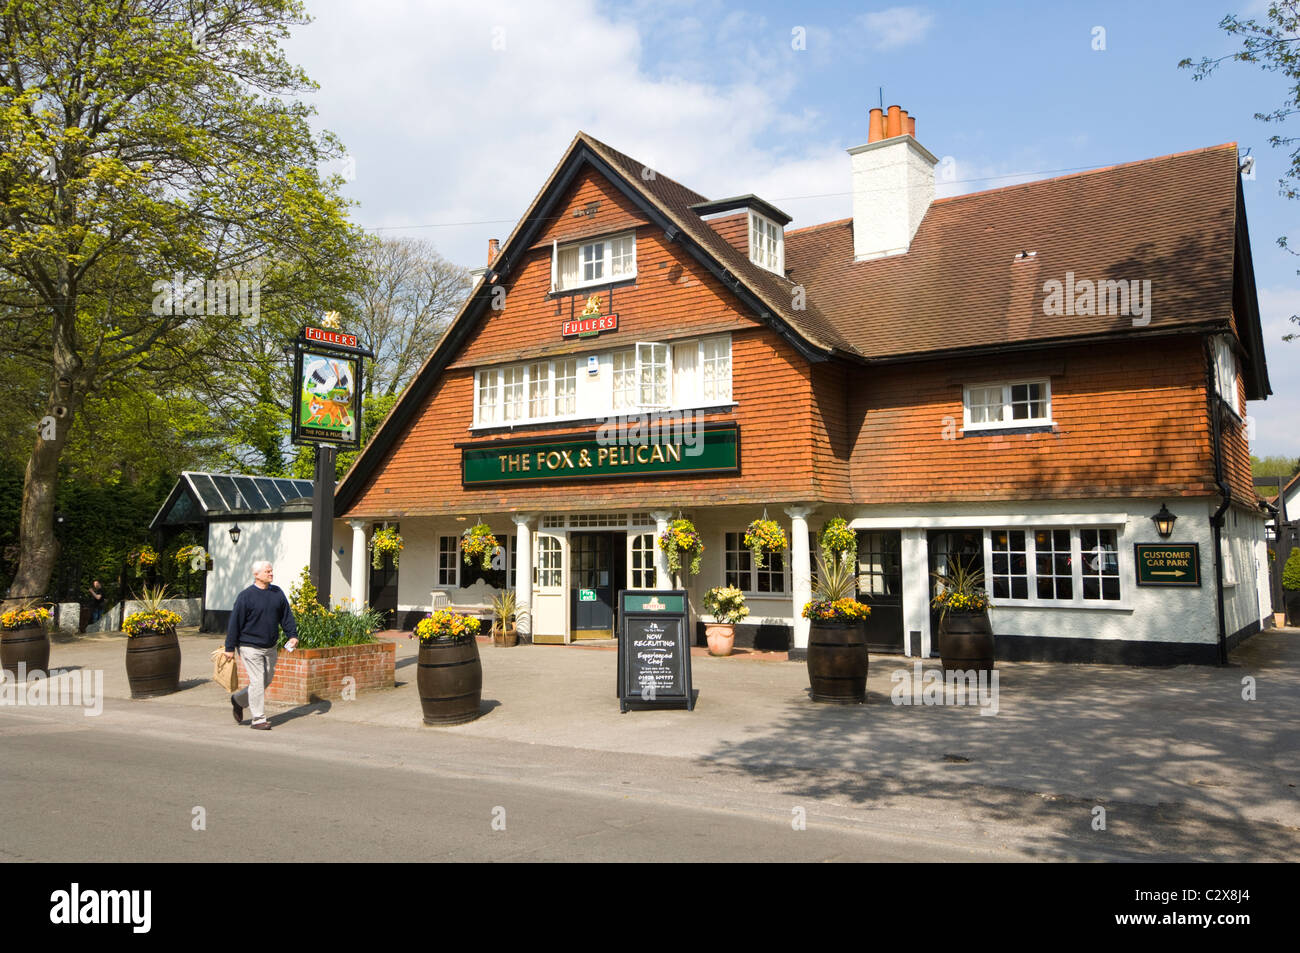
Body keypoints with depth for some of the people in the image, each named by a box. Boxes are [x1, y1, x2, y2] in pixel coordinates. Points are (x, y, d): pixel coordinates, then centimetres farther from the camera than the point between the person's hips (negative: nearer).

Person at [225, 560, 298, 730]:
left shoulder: (277, 593, 7)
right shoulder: (245, 596, -10)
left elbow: (286, 616, 14)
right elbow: (235, 622, -8)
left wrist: (293, 635, 3)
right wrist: (230, 648, -8)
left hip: (270, 647, 6)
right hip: (250, 647, -6)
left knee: (267, 679, 14)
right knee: (257, 681, -6)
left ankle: (238, 700, 36)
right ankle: (259, 719, 3)